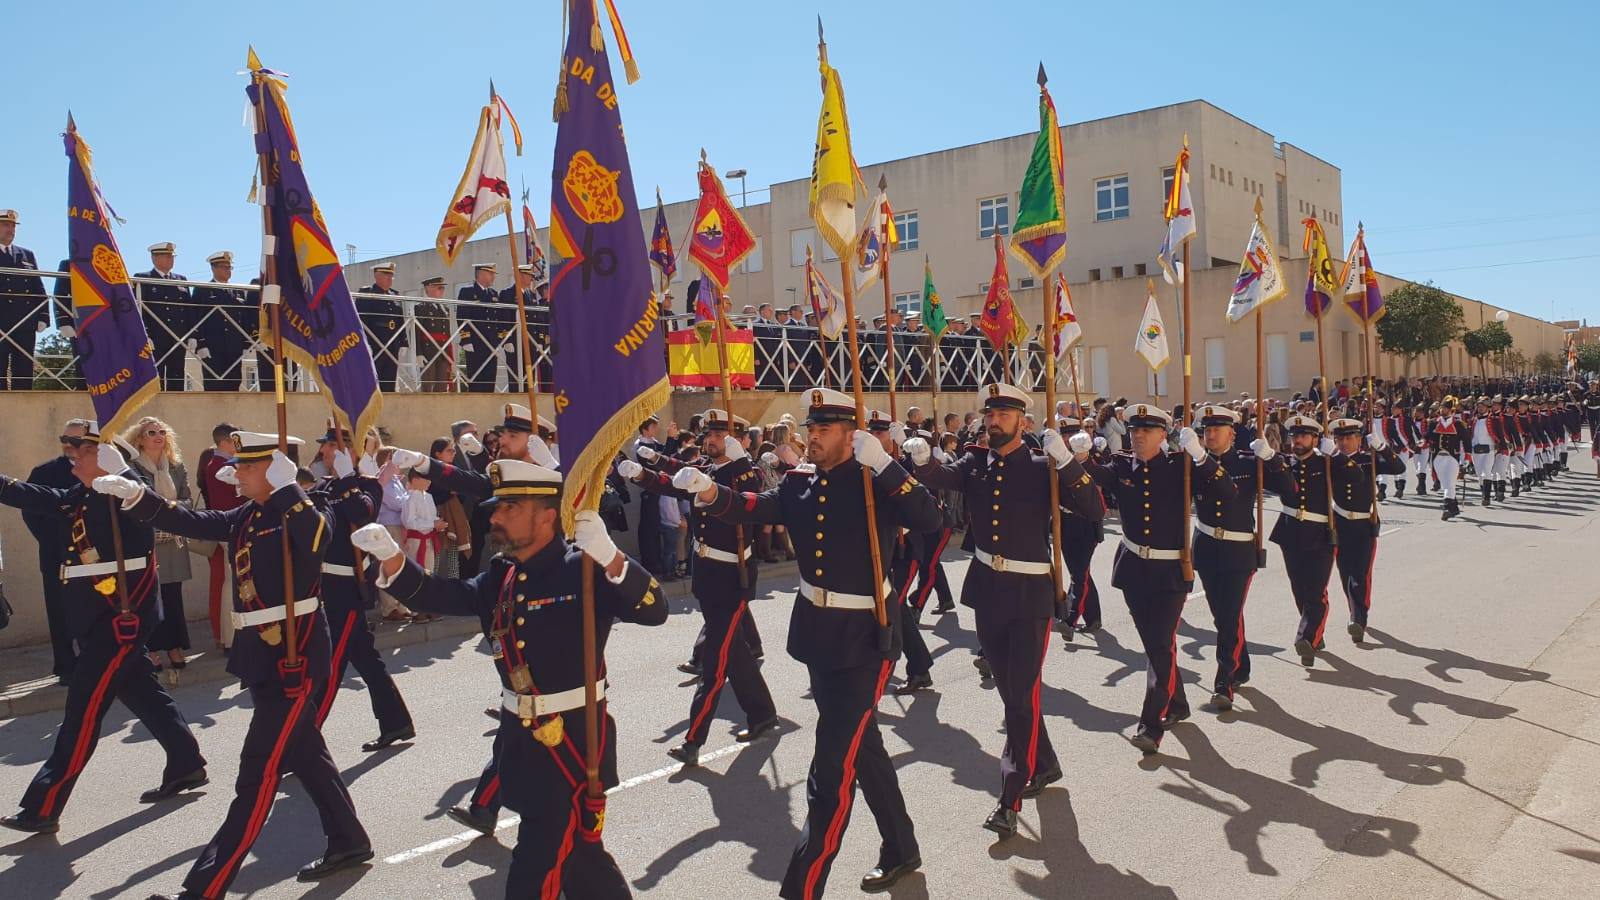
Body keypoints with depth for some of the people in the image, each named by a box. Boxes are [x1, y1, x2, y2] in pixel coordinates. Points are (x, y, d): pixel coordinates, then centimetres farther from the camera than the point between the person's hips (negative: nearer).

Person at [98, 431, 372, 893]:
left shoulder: (302, 512, -14)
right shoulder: (246, 517, 11)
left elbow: (317, 539, -35)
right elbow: (193, 522, 12)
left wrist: (286, 487, -32)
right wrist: (135, 495, 3)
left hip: (293, 656, -9)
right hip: (263, 655, 9)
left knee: (258, 774, -3)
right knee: (306, 757, 18)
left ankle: (204, 887, 3)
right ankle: (349, 842, 31)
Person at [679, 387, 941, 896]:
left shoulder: (875, 482, -11)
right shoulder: (799, 483, 5)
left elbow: (928, 521, -25)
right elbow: (754, 510, -4)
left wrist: (883, 463, -32)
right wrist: (709, 493, -22)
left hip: (864, 638, -7)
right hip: (815, 631, 7)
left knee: (832, 769, -6)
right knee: (861, 747, 21)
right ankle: (901, 851, 40)